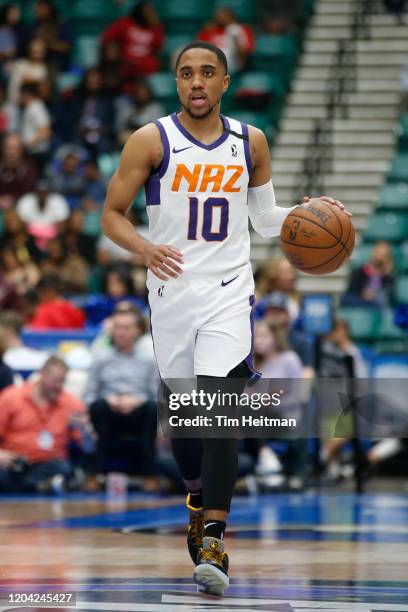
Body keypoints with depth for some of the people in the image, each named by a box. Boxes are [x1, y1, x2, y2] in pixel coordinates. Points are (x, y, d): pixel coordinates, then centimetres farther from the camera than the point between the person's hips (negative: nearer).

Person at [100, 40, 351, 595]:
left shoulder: (251, 143, 6)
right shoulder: (150, 141, -3)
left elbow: (265, 218, 17)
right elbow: (112, 214, -1)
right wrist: (145, 249, -21)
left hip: (228, 290, 0)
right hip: (171, 291, 1)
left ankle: (213, 544, -21)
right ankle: (199, 501, 41)